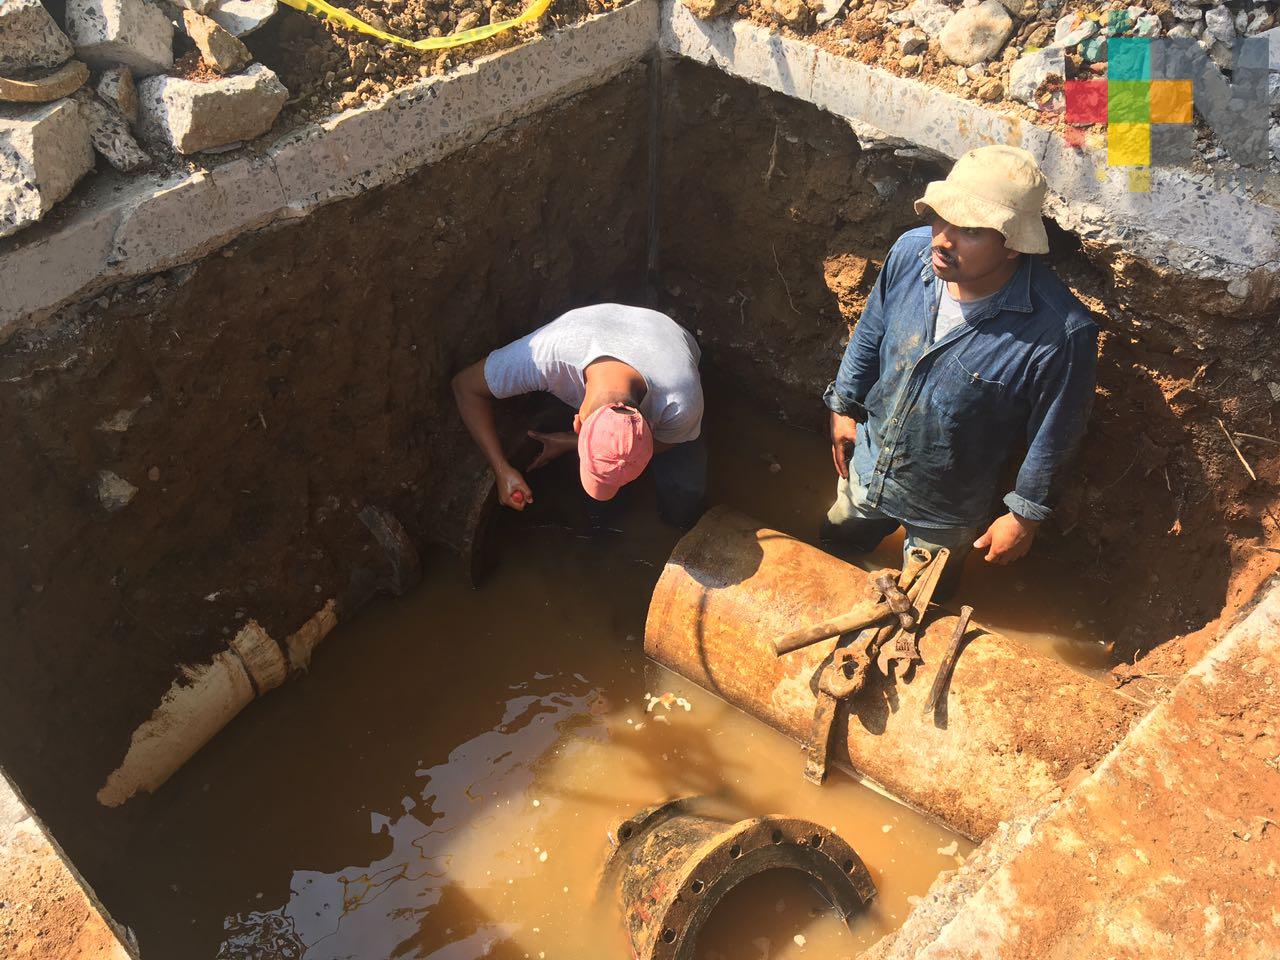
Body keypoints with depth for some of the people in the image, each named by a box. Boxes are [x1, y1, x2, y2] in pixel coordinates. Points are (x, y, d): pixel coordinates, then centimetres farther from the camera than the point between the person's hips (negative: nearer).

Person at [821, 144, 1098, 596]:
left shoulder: (1061, 331, -37)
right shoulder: (911, 251, -23)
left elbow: (1052, 439, -20)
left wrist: (1025, 517, -9)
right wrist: (844, 407, 8)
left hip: (949, 509, -4)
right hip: (866, 466, 4)